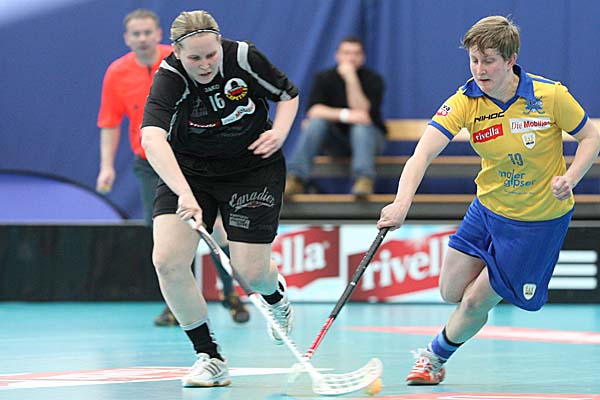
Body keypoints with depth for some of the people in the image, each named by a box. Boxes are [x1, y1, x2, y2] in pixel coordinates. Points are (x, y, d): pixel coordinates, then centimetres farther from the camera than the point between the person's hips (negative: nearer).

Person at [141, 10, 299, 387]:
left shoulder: (244, 58, -19)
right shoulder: (169, 78, -26)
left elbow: (288, 93, 1)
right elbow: (153, 138, -43)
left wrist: (280, 131, -19)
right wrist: (184, 194, -56)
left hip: (253, 168, 0)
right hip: (188, 170, 0)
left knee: (251, 271, -5)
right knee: (168, 260, -18)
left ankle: (278, 296, 37)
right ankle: (210, 357, -3)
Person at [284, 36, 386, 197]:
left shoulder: (373, 79, -8)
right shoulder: (324, 78, -2)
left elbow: (363, 112, -23)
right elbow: (313, 110, -18)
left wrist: (351, 79, -31)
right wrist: (345, 115, -32)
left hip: (368, 136, -1)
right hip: (336, 142, 2)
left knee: (362, 125, -34)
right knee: (317, 121, -28)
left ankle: (364, 180, -54)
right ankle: (296, 178, -40)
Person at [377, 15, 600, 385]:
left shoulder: (551, 95, -22)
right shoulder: (465, 102, -17)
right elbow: (424, 152, -29)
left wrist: (570, 178, -25)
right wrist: (403, 203, -46)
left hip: (539, 219, -4)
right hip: (487, 209, 4)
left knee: (476, 302, -1)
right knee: (452, 292, 8)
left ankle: (435, 356, 29)